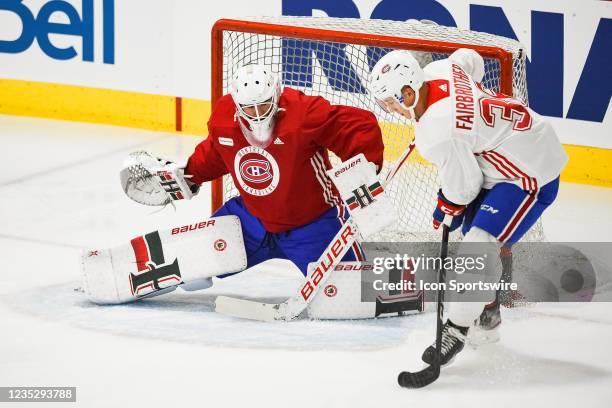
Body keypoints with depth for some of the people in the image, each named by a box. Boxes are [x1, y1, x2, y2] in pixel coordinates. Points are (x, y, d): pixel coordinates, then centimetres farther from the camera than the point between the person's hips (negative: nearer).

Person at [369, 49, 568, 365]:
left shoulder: (437, 134, -31)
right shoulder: (437, 70, -8)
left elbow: (463, 185, -18)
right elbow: (470, 60, 15)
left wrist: (447, 210, 4)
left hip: (529, 175, -11)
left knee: (479, 246, -17)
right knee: (474, 230, 23)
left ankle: (457, 328, -7)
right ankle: (487, 310, 41)